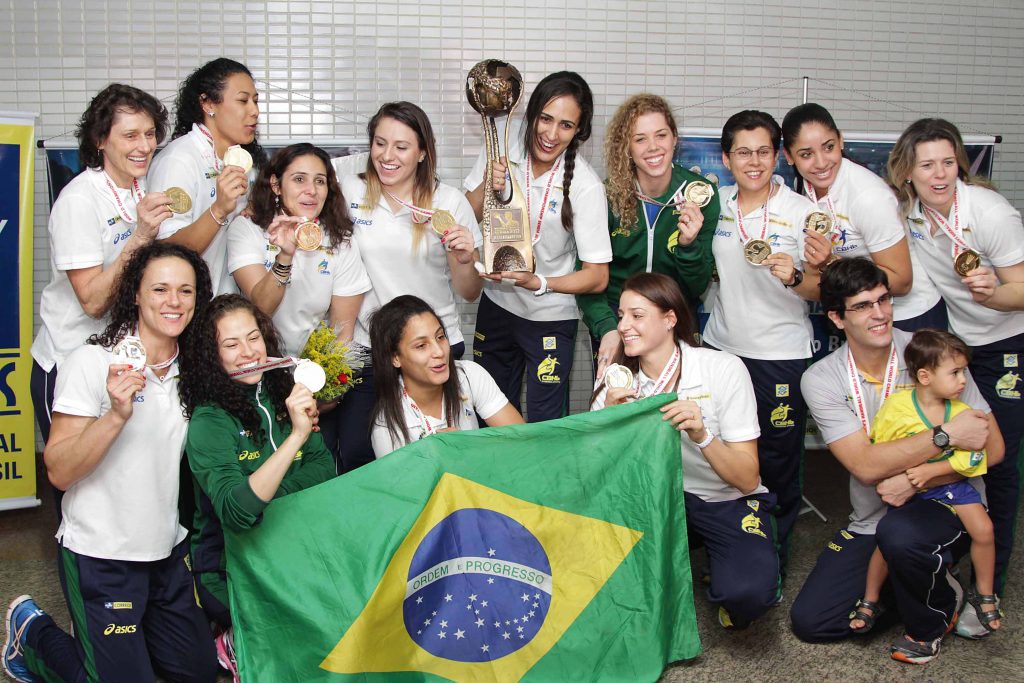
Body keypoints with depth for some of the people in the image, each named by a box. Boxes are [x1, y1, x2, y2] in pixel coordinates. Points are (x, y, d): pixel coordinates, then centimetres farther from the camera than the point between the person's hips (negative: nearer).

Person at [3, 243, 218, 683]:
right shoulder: (92, 362, -16)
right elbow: (59, 472, -20)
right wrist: (116, 415, -35)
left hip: (169, 549, 7)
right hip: (101, 558, -6)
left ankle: (105, 629, 35)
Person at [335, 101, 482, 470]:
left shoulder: (449, 201, -2)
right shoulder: (349, 191, 0)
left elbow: (470, 293, 0)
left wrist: (464, 260, -19)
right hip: (366, 347, 1)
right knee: (355, 457, 0)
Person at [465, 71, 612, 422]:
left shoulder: (585, 185, -22)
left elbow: (597, 277, -19)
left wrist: (538, 283, -32)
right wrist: (488, 185, -21)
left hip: (550, 318, -4)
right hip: (496, 304, 4)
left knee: (544, 427, 5)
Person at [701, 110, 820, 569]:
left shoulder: (801, 212, -6)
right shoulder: (714, 205, 6)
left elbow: (822, 290, -5)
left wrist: (794, 277, -24)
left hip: (781, 354, -3)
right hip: (721, 346, 4)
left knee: (777, 463, 4)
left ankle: (773, 560, 22)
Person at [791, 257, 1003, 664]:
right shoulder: (820, 379, -9)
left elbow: (991, 448, -12)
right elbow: (866, 465, -20)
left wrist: (914, 481, -24)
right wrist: (946, 435, -24)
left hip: (947, 506, -2)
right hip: (869, 523, 3)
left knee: (898, 532, -37)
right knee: (809, 621, -6)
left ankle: (931, 621, -2)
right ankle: (915, 588, 19)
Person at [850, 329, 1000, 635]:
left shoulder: (962, 412, -12)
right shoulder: (895, 407, -17)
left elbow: (972, 458, -15)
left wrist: (931, 470, -25)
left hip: (948, 482, 2)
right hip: (906, 488, -2)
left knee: (983, 530, -12)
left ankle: (984, 596, 12)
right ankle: (870, 601, 14)